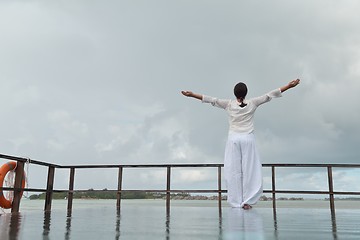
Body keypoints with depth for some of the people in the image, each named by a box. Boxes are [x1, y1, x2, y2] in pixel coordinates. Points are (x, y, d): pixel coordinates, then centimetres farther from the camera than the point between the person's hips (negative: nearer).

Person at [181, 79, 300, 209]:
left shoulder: (229, 104, -1)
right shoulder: (252, 103, -1)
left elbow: (211, 99, -1)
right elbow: (269, 95, 1)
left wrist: (192, 94, 2)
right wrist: (289, 86, 5)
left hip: (233, 139, 0)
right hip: (248, 139, 0)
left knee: (233, 170, 3)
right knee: (249, 170, 3)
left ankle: (236, 202, 4)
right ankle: (247, 201, 1)